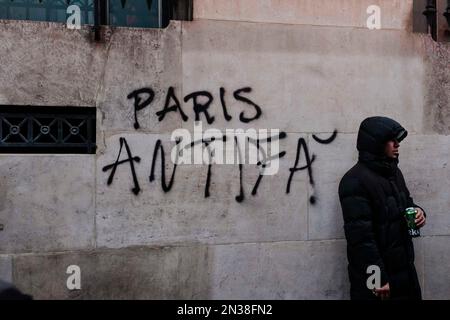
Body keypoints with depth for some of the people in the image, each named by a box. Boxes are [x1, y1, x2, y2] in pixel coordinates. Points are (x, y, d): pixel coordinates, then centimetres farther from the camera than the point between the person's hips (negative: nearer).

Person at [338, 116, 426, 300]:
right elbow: (360, 236, -23)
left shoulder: (393, 172, 10)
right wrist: (378, 278, -23)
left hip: (404, 269, 8)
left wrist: (417, 211, 0)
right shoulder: (355, 180, -18)